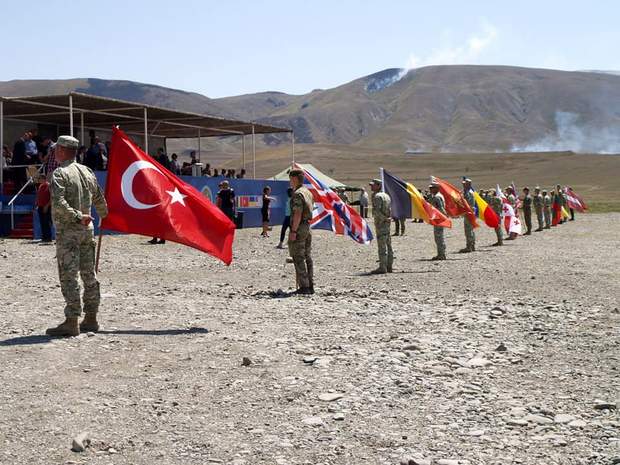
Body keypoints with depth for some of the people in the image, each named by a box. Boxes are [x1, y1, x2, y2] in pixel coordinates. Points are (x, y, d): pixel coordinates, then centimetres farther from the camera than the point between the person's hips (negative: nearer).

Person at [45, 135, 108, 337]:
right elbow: (100, 200, 18)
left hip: (67, 231, -7)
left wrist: (77, 217, -19)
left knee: (68, 276, -5)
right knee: (89, 274, 11)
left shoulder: (60, 173, -11)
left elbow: (59, 203, -25)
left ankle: (71, 322, -6)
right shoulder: (87, 172, 10)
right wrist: (105, 216, 34)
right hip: (87, 230, 7)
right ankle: (91, 319, 17)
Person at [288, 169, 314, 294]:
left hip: (299, 227, -9)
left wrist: (293, 231, -21)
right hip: (308, 226, 9)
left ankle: (304, 287, -7)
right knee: (307, 257, 10)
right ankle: (310, 286, 12)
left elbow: (298, 214, -21)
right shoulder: (308, 192, 15)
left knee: (299, 258, -6)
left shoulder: (297, 194, -15)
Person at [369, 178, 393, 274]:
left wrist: (384, 218, -15)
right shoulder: (386, 195, 16)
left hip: (381, 223, -9)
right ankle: (389, 266, 15)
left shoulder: (377, 196, -13)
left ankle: (382, 267, -8)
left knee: (382, 246, -8)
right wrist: (388, 218, 10)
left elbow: (376, 211, -22)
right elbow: (390, 209, 18)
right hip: (387, 223, 9)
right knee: (388, 245, 10)